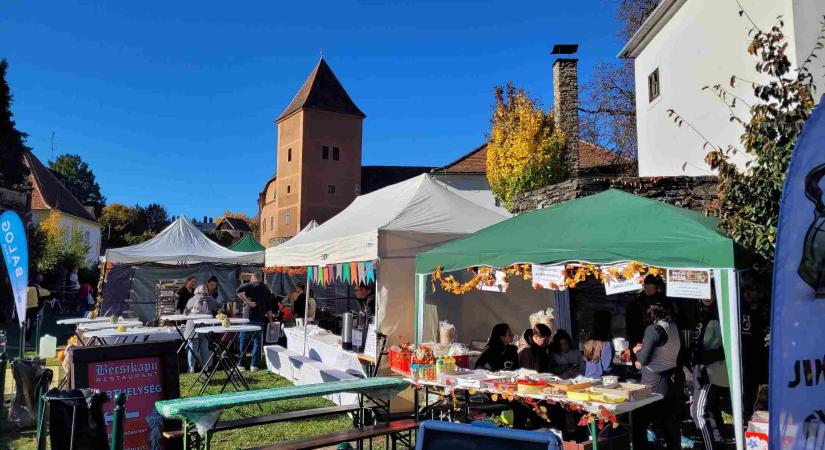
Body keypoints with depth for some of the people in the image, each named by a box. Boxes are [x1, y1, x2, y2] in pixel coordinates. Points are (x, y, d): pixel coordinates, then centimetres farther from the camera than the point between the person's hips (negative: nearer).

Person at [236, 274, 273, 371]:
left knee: (243, 340, 8)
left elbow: (238, 291, -20)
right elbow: (269, 308, 14)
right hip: (261, 319, 3)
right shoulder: (266, 290, 13)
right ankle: (253, 364, 6)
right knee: (257, 341, 9)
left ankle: (240, 364, 10)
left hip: (249, 316, -3)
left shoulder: (250, 285, 1)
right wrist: (270, 319, 23)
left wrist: (247, 302, -15)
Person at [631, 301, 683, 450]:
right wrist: (644, 349, 14)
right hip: (673, 380, 7)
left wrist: (637, 351, 6)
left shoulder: (653, 329, -15)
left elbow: (643, 359, -13)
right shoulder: (674, 327, 5)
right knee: (671, 421, 16)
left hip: (655, 383, -7)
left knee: (639, 421, 2)